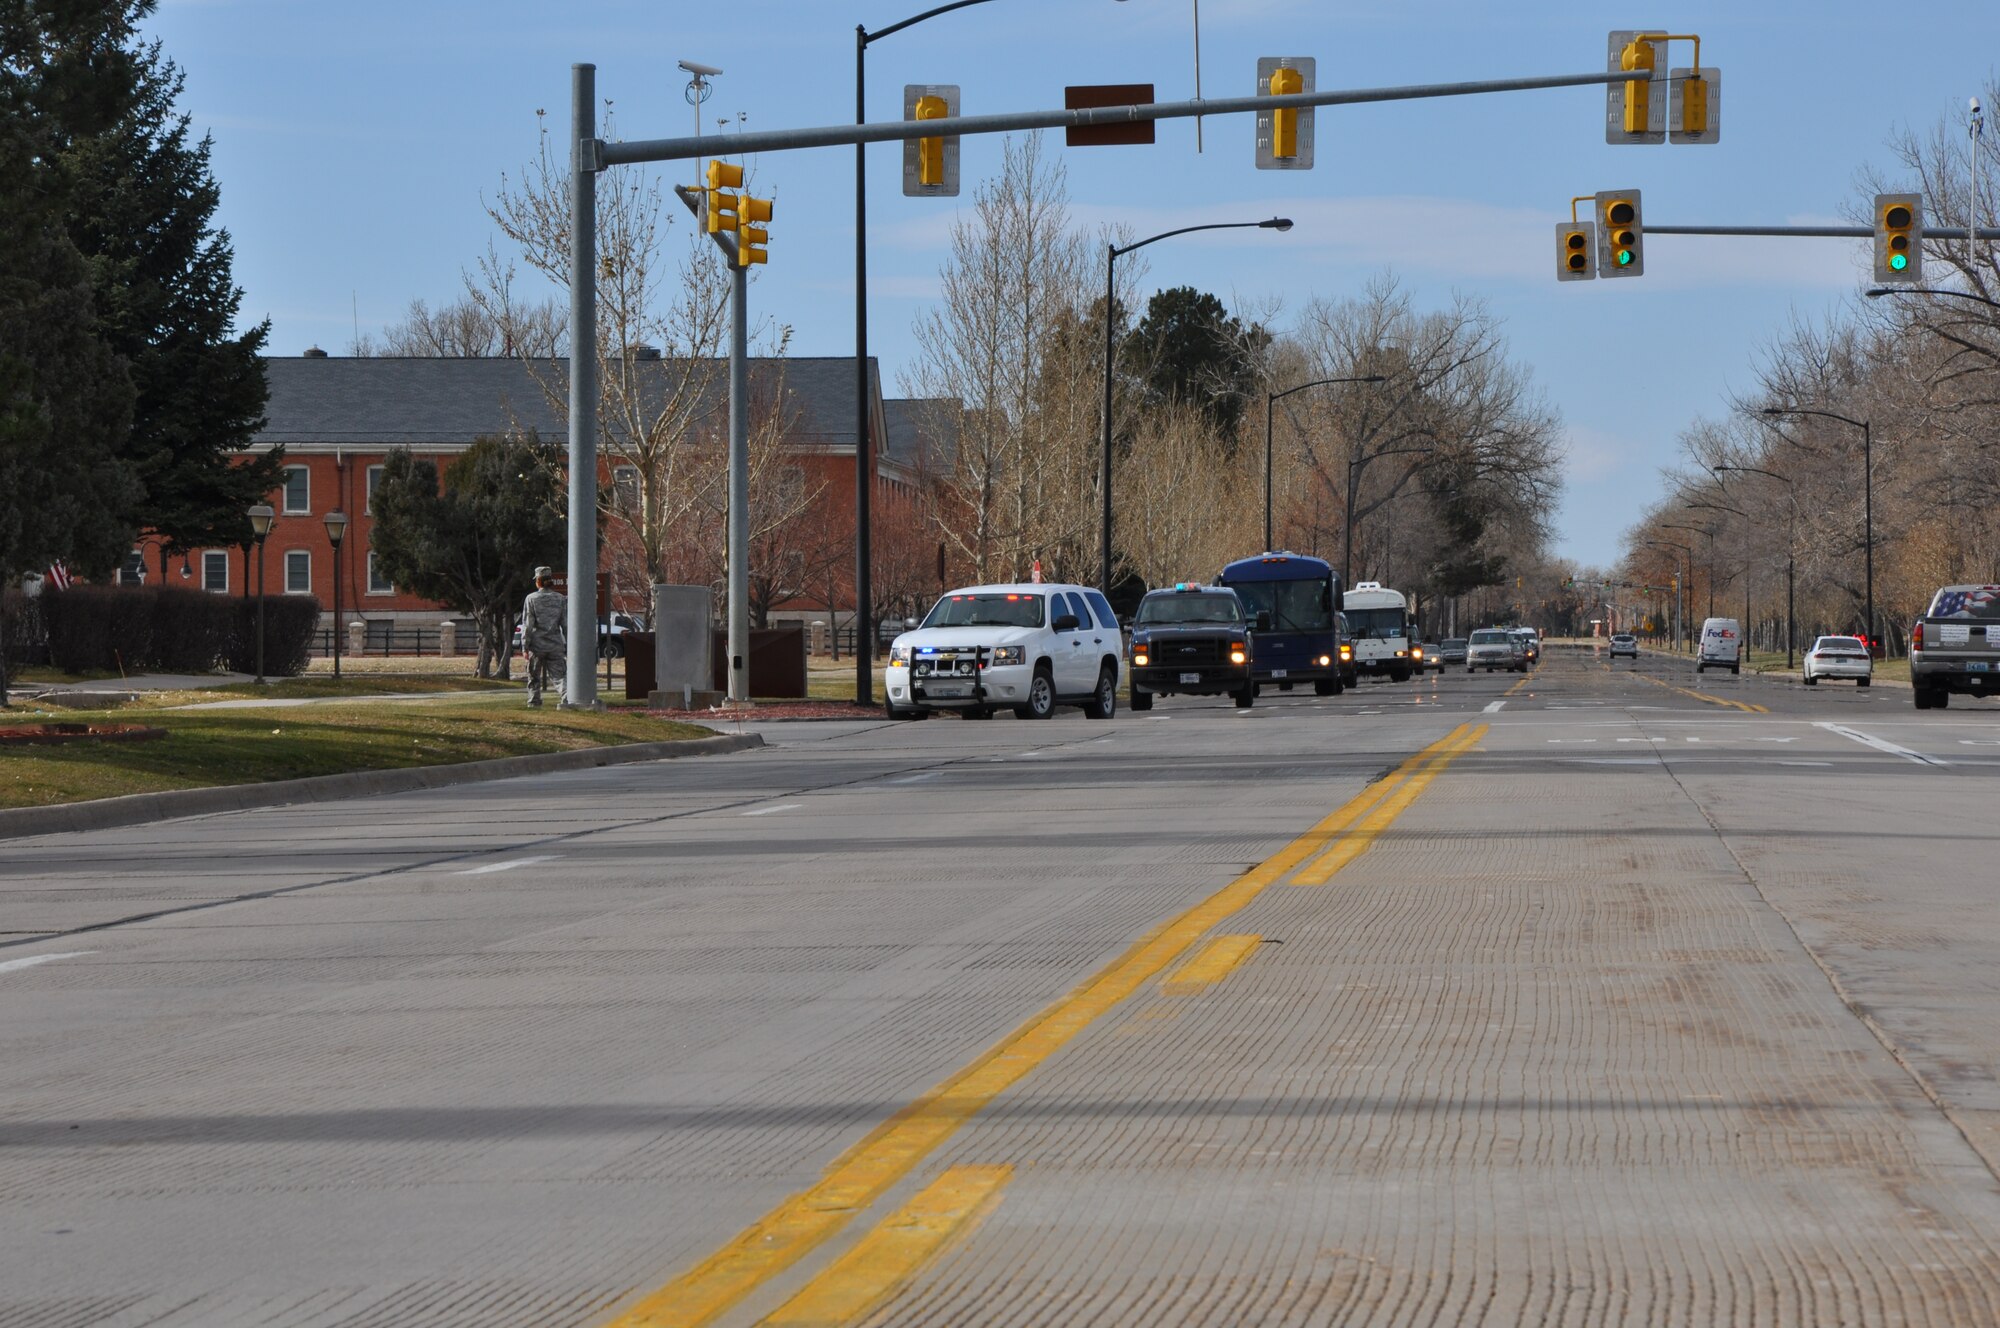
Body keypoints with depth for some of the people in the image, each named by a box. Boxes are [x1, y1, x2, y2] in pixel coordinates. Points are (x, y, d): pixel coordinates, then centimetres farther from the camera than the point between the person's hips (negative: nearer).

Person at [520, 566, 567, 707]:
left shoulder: (531, 599, -4)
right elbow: (566, 624, 4)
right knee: (558, 675, -3)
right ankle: (567, 696, -25)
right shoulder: (561, 599, 3)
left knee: (534, 677, 13)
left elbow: (527, 625, -5)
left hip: (537, 644, -1)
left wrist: (525, 647, -1)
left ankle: (534, 701, 17)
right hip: (556, 645, 1)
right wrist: (568, 646, 9)